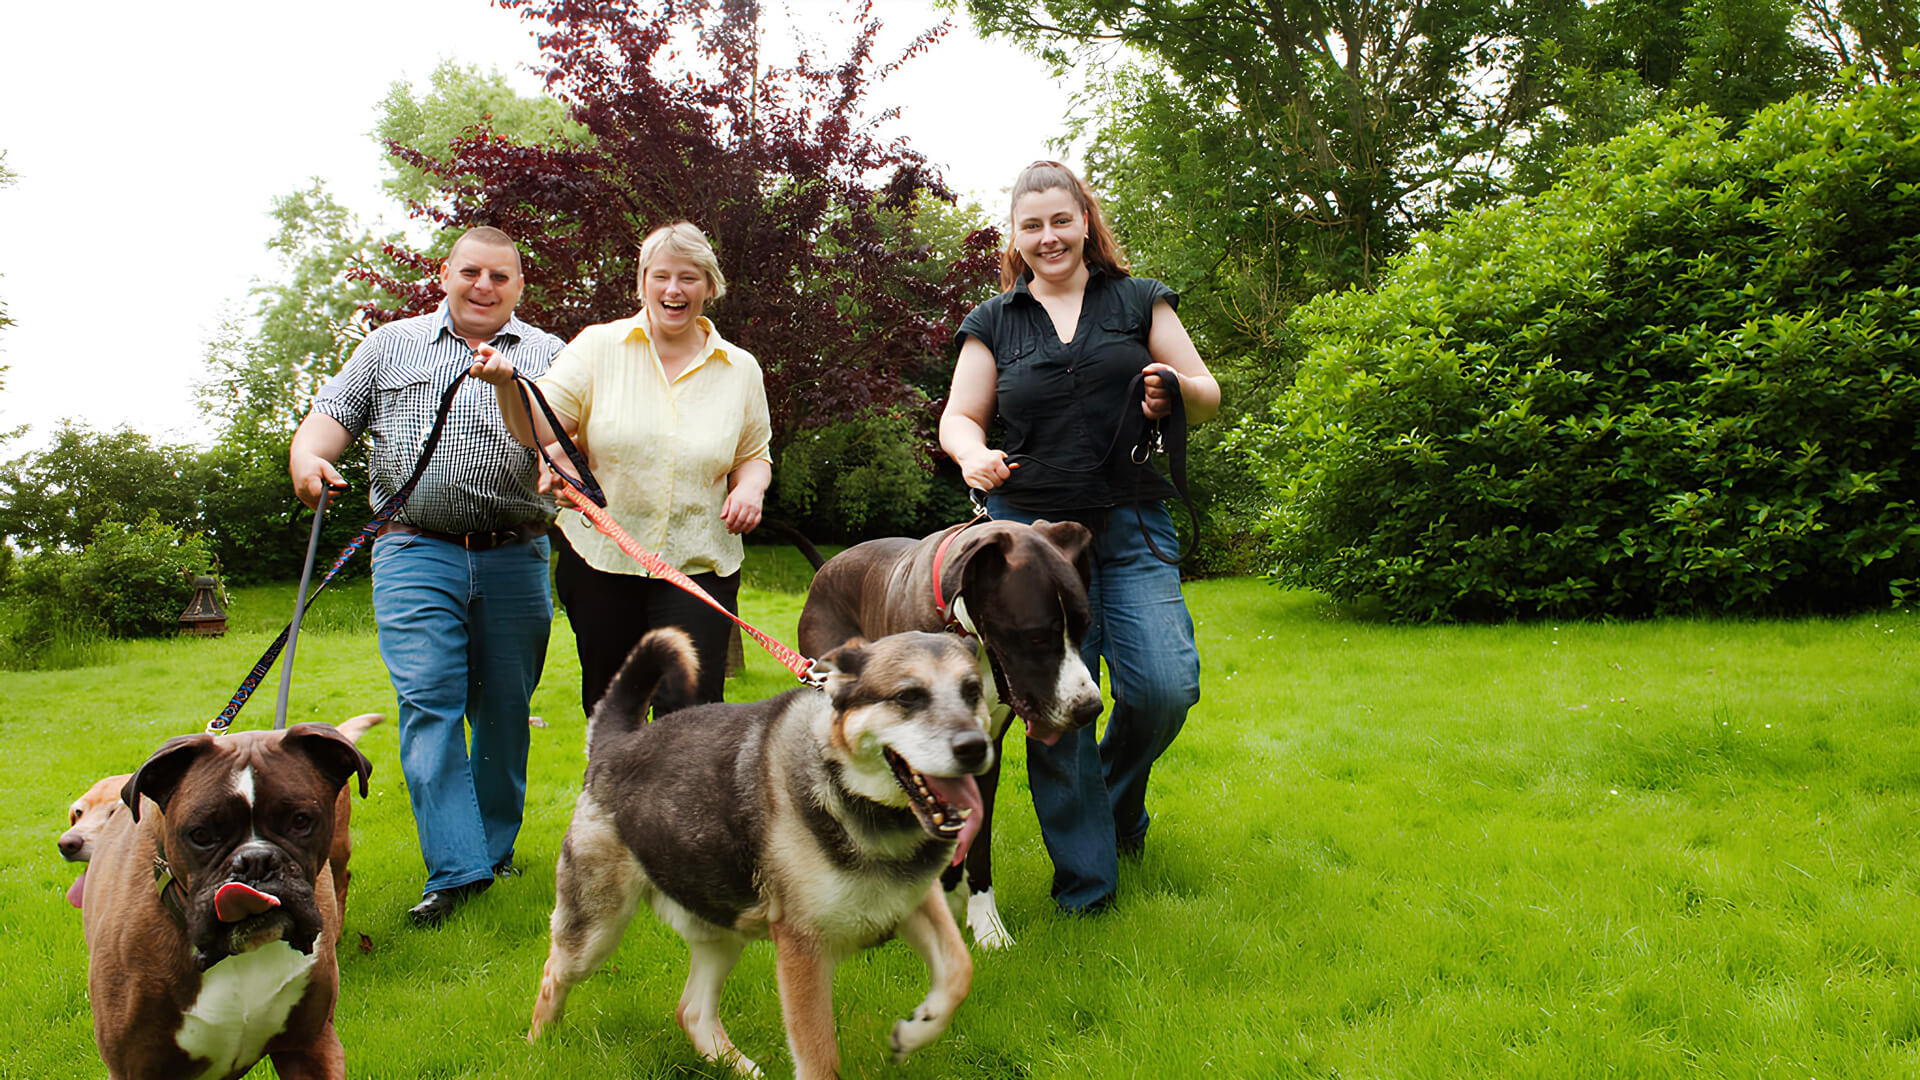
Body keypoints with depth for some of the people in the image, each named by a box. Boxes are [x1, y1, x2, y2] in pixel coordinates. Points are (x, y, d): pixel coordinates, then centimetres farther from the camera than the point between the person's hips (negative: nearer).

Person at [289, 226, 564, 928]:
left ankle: (496, 849, 22)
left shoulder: (548, 355, 12)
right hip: (416, 550, -1)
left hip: (515, 557, 1)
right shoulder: (391, 345, 16)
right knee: (428, 700, -12)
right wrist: (308, 454, -13)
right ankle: (456, 869, -12)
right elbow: (336, 412, 10)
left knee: (505, 708, 6)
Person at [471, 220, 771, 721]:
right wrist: (507, 385, -28)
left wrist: (749, 487, -5)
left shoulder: (740, 368, 7)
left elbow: (754, 454, 17)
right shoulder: (597, 346, 1)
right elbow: (538, 430, -8)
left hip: (698, 567, 0)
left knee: (690, 711, -10)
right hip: (600, 562, 1)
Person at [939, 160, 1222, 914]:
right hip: (1031, 532, 0)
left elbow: (1209, 398, 11)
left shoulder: (1140, 302, 10)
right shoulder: (993, 323, 11)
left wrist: (1173, 388, -12)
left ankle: (1118, 796, 21)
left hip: (1133, 529, 0)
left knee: (1164, 686, -14)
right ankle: (1084, 884, 12)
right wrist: (973, 454, -13)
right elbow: (958, 418, 10)